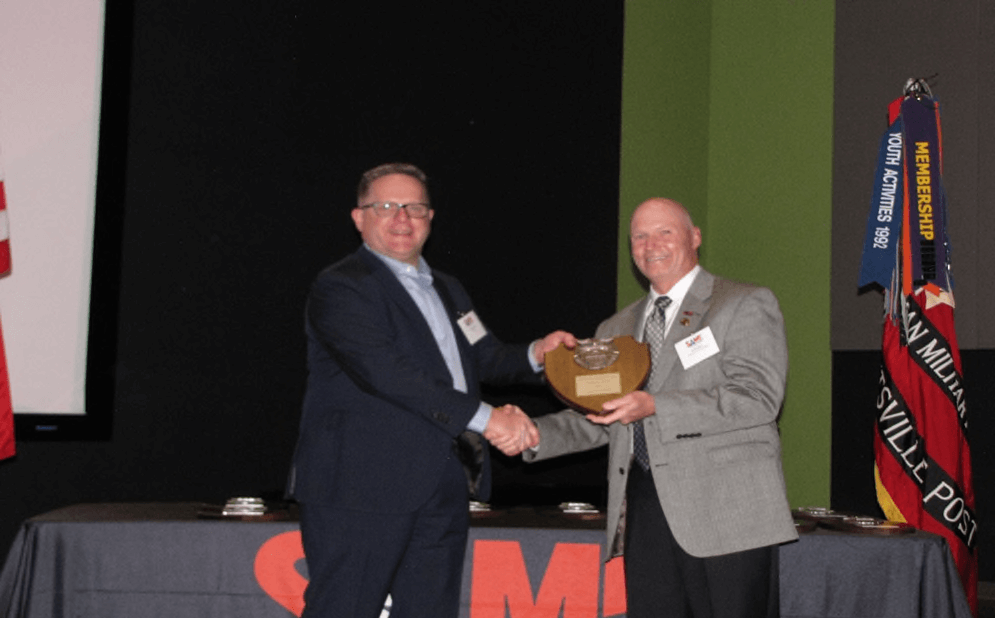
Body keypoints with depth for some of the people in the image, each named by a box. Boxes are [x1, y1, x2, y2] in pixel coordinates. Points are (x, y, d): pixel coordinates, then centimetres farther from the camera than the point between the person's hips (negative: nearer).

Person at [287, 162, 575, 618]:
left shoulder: (447, 292, 21)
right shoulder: (340, 288, -8)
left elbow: (484, 358, 27)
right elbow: (385, 372, -21)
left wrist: (535, 355, 4)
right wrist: (484, 417, -24)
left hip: (442, 493, 8)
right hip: (362, 491, -8)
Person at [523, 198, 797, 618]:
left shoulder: (746, 305, 3)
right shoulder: (616, 329, 22)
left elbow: (758, 398, -10)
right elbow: (597, 422, 22)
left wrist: (656, 407, -20)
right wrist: (535, 434, 2)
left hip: (726, 514, -5)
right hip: (644, 517, 5)